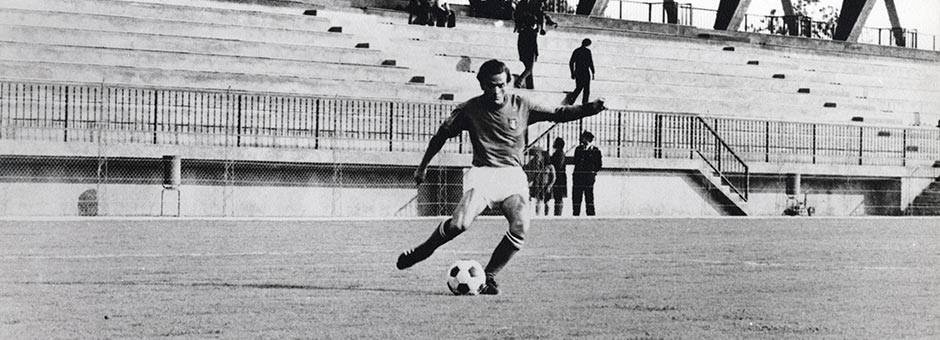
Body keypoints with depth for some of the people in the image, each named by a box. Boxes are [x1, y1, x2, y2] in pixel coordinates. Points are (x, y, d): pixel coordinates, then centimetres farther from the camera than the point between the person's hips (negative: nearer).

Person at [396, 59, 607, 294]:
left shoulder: (521, 106, 5)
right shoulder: (469, 110, 2)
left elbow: (557, 114, 10)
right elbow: (441, 135, 13)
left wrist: (588, 109, -4)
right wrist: (423, 166, 17)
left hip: (512, 174, 2)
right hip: (483, 172, -2)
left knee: (520, 228, -23)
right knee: (460, 222, -27)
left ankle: (489, 276, -4)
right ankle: (424, 250, 2)